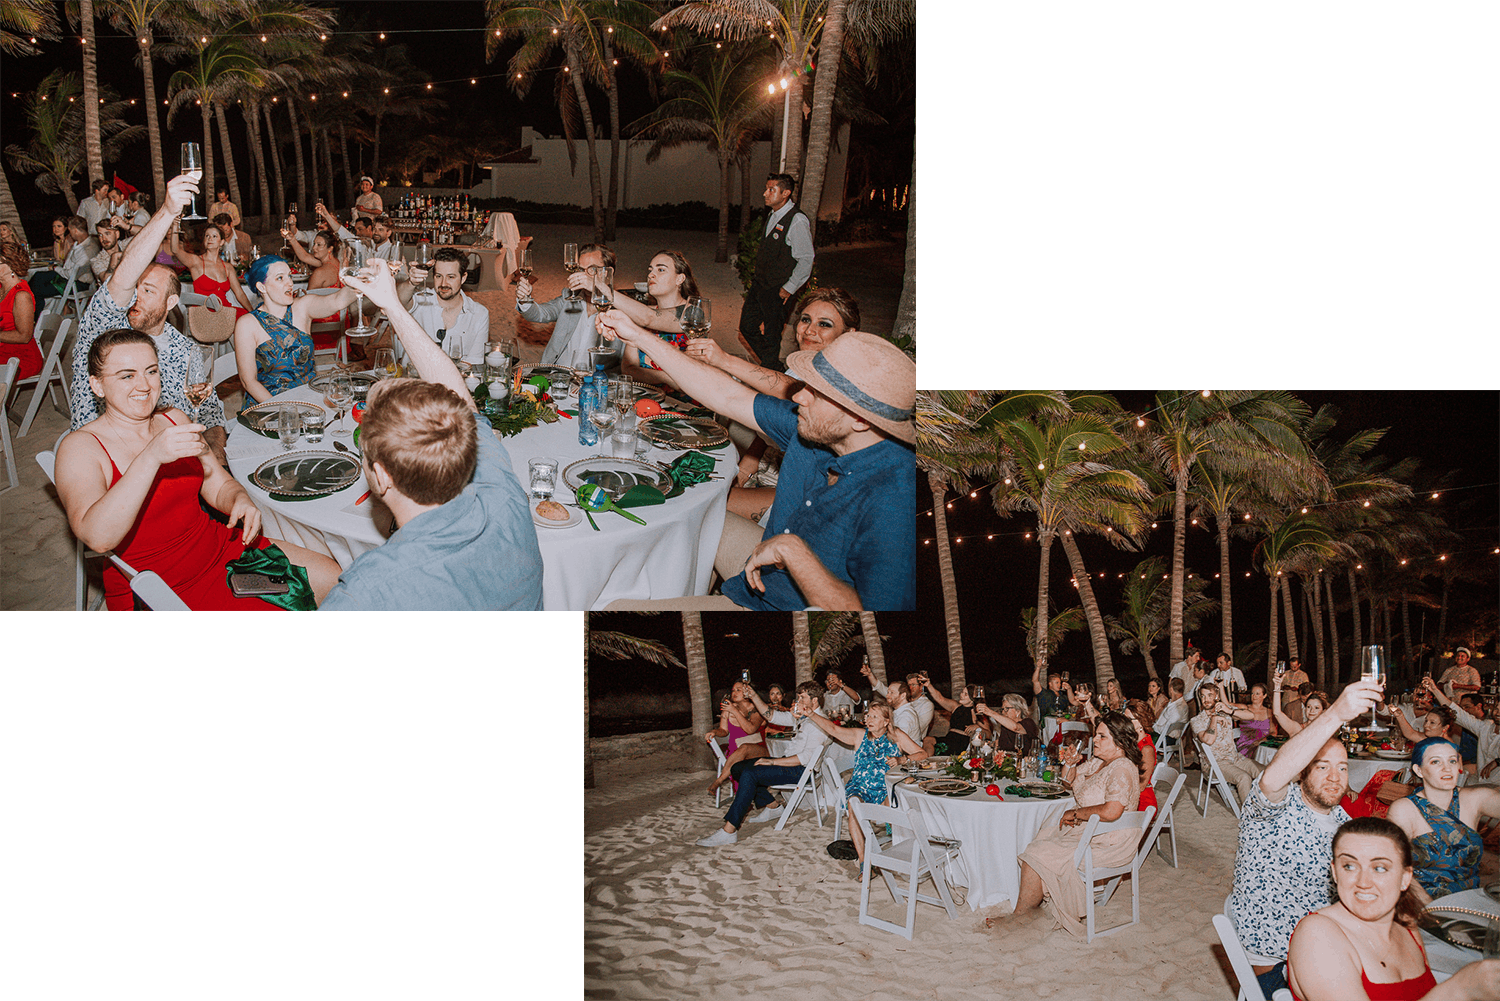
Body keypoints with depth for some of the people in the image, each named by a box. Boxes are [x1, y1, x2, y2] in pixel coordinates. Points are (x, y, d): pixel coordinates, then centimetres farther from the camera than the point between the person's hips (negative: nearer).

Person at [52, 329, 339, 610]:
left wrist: (240, 501, -9)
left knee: (332, 577, -3)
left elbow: (219, 486, 18)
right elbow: (97, 537, -28)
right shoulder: (80, 447, -12)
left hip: (218, 547, 7)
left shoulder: (174, 419, 9)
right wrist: (151, 457, -36)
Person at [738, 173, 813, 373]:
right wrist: (758, 279, 16)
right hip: (759, 285, 9)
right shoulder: (772, 215, 9)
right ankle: (777, 370, 26)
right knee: (747, 328, 13)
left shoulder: (797, 221, -18)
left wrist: (789, 288, -15)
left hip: (778, 291, -9)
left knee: (771, 337, 1)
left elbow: (806, 259, -17)